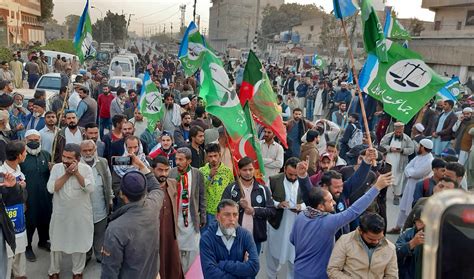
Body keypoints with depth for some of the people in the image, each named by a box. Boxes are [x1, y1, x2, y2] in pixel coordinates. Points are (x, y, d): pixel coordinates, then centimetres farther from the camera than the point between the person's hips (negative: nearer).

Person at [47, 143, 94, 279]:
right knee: (57, 242, 15)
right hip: (60, 213, 1)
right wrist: (67, 174, -22)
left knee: (80, 242, 13)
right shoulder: (56, 168, -6)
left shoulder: (86, 169, -10)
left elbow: (90, 188, -22)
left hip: (80, 214, -1)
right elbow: (51, 188, -16)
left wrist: (77, 173, -24)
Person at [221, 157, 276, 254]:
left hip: (256, 237, 2)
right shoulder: (231, 189, 1)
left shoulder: (263, 190, 5)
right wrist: (239, 205, -20)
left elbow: (272, 210, 0)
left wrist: (254, 210, -12)